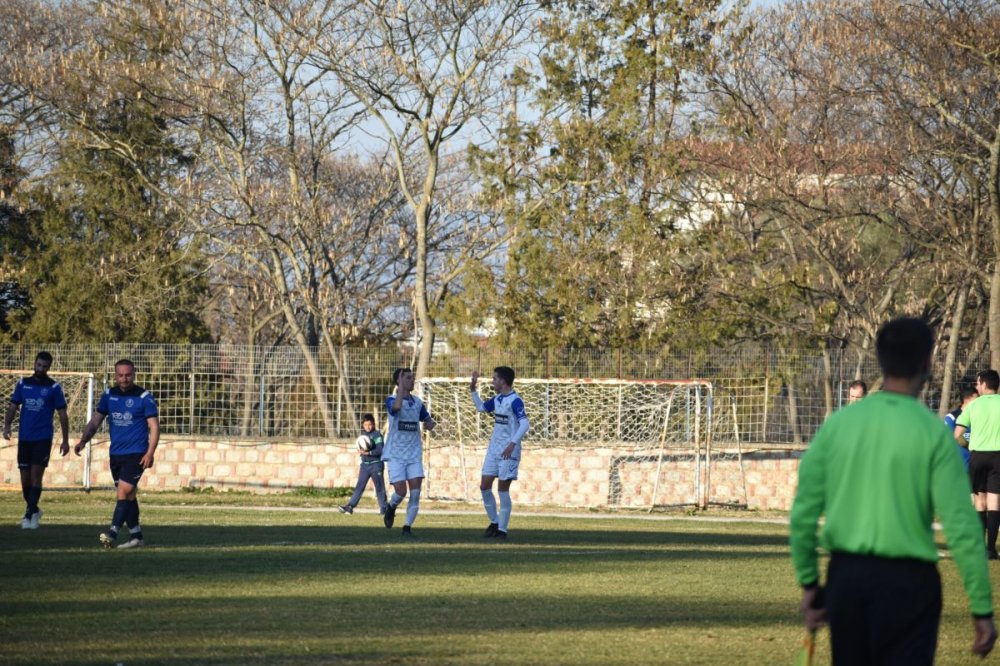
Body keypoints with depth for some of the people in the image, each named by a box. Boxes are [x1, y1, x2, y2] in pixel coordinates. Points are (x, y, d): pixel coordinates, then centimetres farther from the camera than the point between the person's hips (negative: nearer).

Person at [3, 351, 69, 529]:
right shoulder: (23, 383, 8)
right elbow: (13, 406, 7)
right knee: (25, 479, 6)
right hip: (24, 438, 3)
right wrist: (7, 425, -11)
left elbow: (62, 414, 2)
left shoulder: (54, 387, 0)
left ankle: (30, 515, -11)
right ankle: (33, 510, 25)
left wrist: (65, 440, -1)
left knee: (36, 475, -12)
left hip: (43, 439, -3)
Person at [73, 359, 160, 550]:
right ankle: (135, 535, 16)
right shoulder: (109, 395, 7)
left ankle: (112, 533, -18)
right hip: (115, 454, 6)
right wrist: (84, 440, -3)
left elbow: (154, 426, -7)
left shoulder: (144, 397, -7)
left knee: (123, 493, -15)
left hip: (136, 454, -6)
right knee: (128, 496, 10)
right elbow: (96, 420, 12)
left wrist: (150, 452, -17)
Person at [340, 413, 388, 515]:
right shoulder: (363, 435, 13)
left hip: (376, 464, -5)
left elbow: (380, 450, -16)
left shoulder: (377, 435, -7)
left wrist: (369, 453, -24)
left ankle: (383, 509, 7)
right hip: (365, 465, 5)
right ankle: (350, 506, -7)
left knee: (379, 487, 1)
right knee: (359, 486, -1)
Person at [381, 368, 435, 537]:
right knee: (401, 491, -10)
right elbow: (396, 406, -32)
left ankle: (407, 526, 1)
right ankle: (391, 507, 24)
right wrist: (401, 387, -23)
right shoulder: (391, 399, -6)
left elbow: (429, 421, 23)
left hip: (414, 454, 4)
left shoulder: (417, 402, 10)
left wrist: (429, 423, 0)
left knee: (415, 492, -8)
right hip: (395, 454, -4)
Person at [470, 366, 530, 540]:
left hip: (508, 452, -8)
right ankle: (494, 522, 19)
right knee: (485, 486, 5)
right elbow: (480, 407, 27)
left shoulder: (515, 401, -15)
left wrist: (512, 444, -33)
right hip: (494, 449, 8)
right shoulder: (497, 399, 10)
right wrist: (473, 389, 16)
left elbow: (524, 424, -24)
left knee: (503, 489, -4)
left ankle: (502, 529, 4)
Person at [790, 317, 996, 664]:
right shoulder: (932, 432, -8)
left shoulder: (838, 424, 3)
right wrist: (982, 609, -7)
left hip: (846, 575, 4)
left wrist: (809, 583, 15)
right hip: (906, 581, -4)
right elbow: (961, 527, -11)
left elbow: (803, 514, 4)